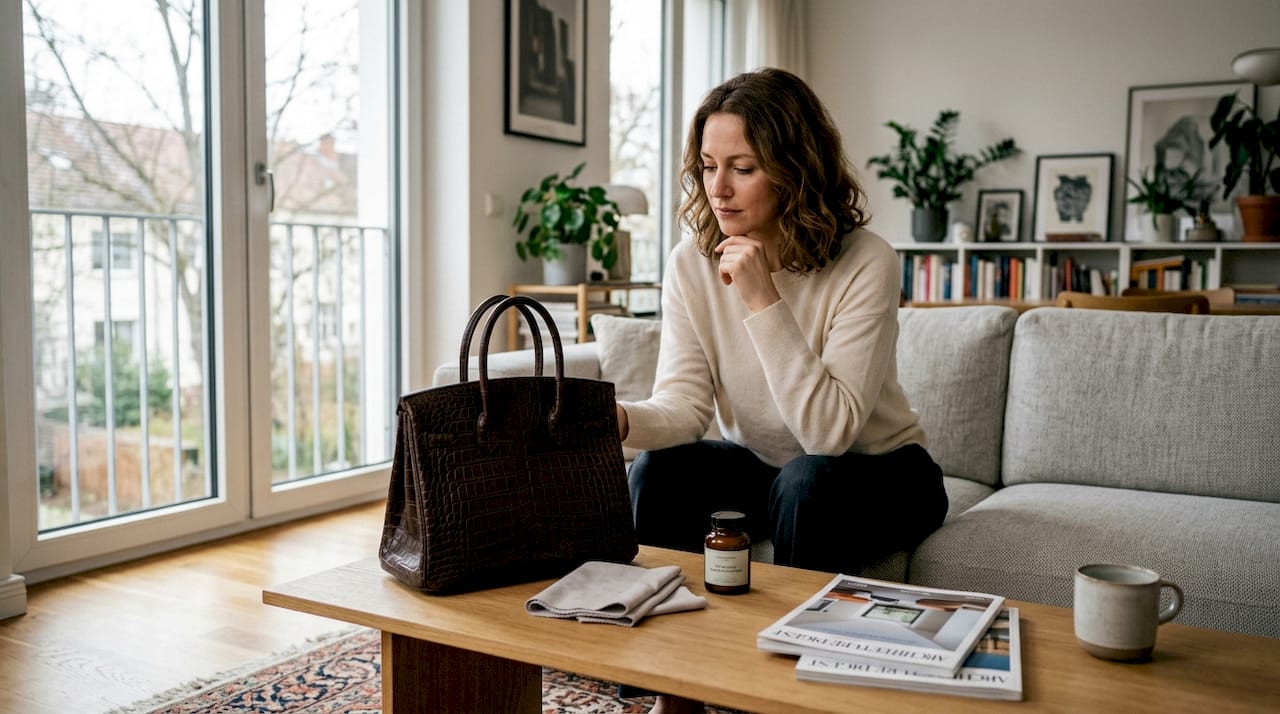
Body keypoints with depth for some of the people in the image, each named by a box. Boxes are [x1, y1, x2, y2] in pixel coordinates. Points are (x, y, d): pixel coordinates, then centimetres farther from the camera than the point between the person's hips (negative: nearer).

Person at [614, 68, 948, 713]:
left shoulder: (865, 264, -24)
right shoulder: (692, 263, -11)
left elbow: (831, 430, -31)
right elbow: (684, 404, -18)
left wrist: (764, 301, -36)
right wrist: (622, 419, -41)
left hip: (877, 472, -3)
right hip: (762, 466, 4)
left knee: (806, 484, -35)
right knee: (657, 469, -22)